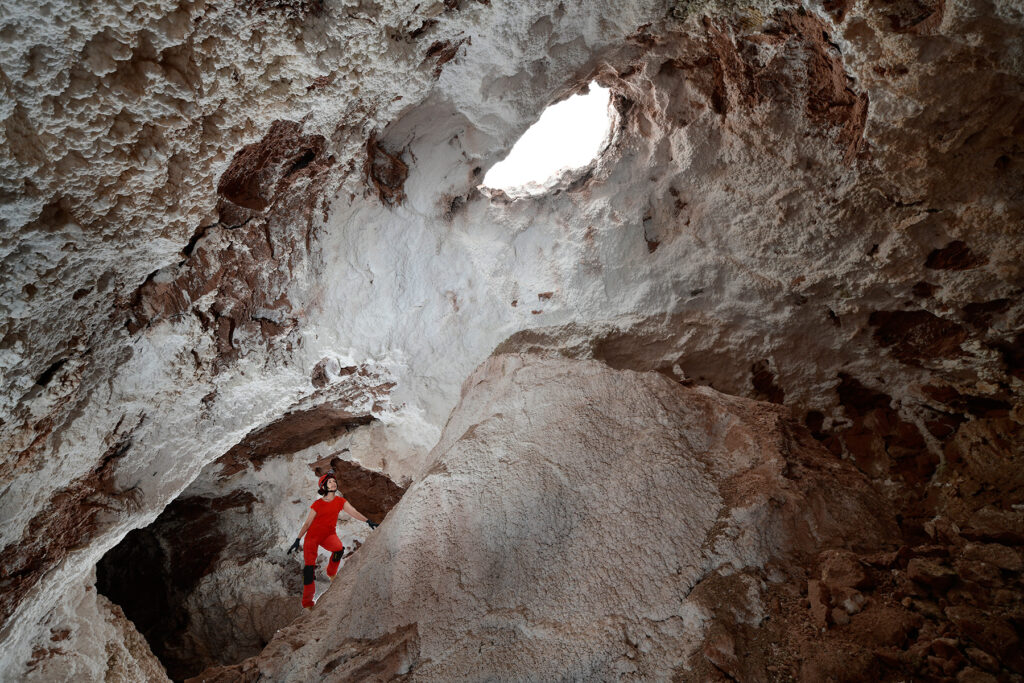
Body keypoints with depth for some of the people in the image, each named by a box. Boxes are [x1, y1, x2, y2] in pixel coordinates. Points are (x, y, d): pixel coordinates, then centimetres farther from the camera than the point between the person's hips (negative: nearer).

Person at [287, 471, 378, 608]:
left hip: (329, 534, 2)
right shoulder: (317, 504, -5)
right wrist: (297, 540, -2)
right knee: (309, 567, -10)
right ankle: (307, 600, 1)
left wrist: (368, 521, -16)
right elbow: (307, 523, 1)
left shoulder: (340, 501, 2)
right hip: (313, 535, -1)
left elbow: (354, 512, -3)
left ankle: (331, 573, -1)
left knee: (339, 549, -30)